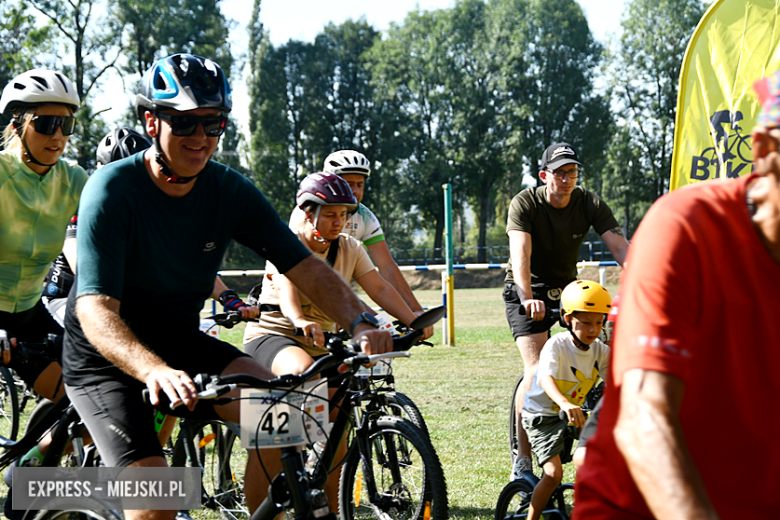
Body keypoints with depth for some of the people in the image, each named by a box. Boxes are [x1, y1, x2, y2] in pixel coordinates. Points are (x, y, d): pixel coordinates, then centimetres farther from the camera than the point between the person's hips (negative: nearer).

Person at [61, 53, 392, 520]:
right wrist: (155, 372, -52)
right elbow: (96, 310, -33)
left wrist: (361, 322, -29)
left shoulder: (230, 190, -9)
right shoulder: (113, 190, -23)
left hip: (179, 344, 5)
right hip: (105, 359, -5)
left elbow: (305, 266, -9)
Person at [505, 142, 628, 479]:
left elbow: (620, 247, -21)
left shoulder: (590, 204, -10)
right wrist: (528, 298, -49)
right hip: (527, 293, -4)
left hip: (566, 288, 4)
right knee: (538, 372, -19)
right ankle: (522, 460, -12)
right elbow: (520, 254, -32)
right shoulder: (524, 204, -18)